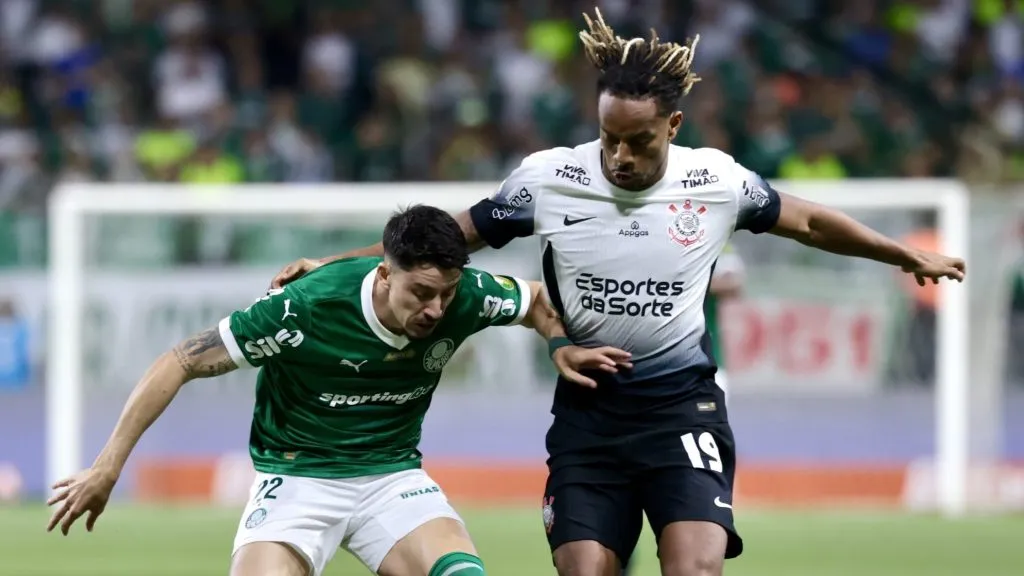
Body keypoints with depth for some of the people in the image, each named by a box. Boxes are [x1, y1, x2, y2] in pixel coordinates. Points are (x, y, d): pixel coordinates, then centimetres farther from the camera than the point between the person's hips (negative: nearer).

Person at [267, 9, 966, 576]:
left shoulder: (717, 180, -4)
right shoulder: (548, 179, -6)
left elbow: (807, 220, 14)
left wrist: (910, 255, 22)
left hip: (684, 406, -1)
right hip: (589, 409, 1)